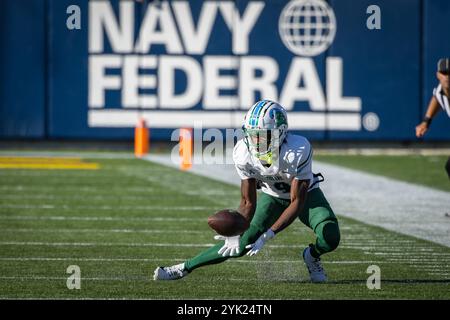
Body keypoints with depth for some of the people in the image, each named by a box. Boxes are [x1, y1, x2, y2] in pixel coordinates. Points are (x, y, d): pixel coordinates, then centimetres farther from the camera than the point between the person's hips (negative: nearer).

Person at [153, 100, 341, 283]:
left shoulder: (298, 151, -39)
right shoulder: (244, 153, -27)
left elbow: (297, 202, -32)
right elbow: (248, 203, -17)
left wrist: (268, 234, -39)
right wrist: (237, 233, -35)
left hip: (305, 194, -2)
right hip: (272, 196, 2)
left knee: (330, 238, -26)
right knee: (239, 245, -6)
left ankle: (312, 256, 9)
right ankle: (184, 268, 9)